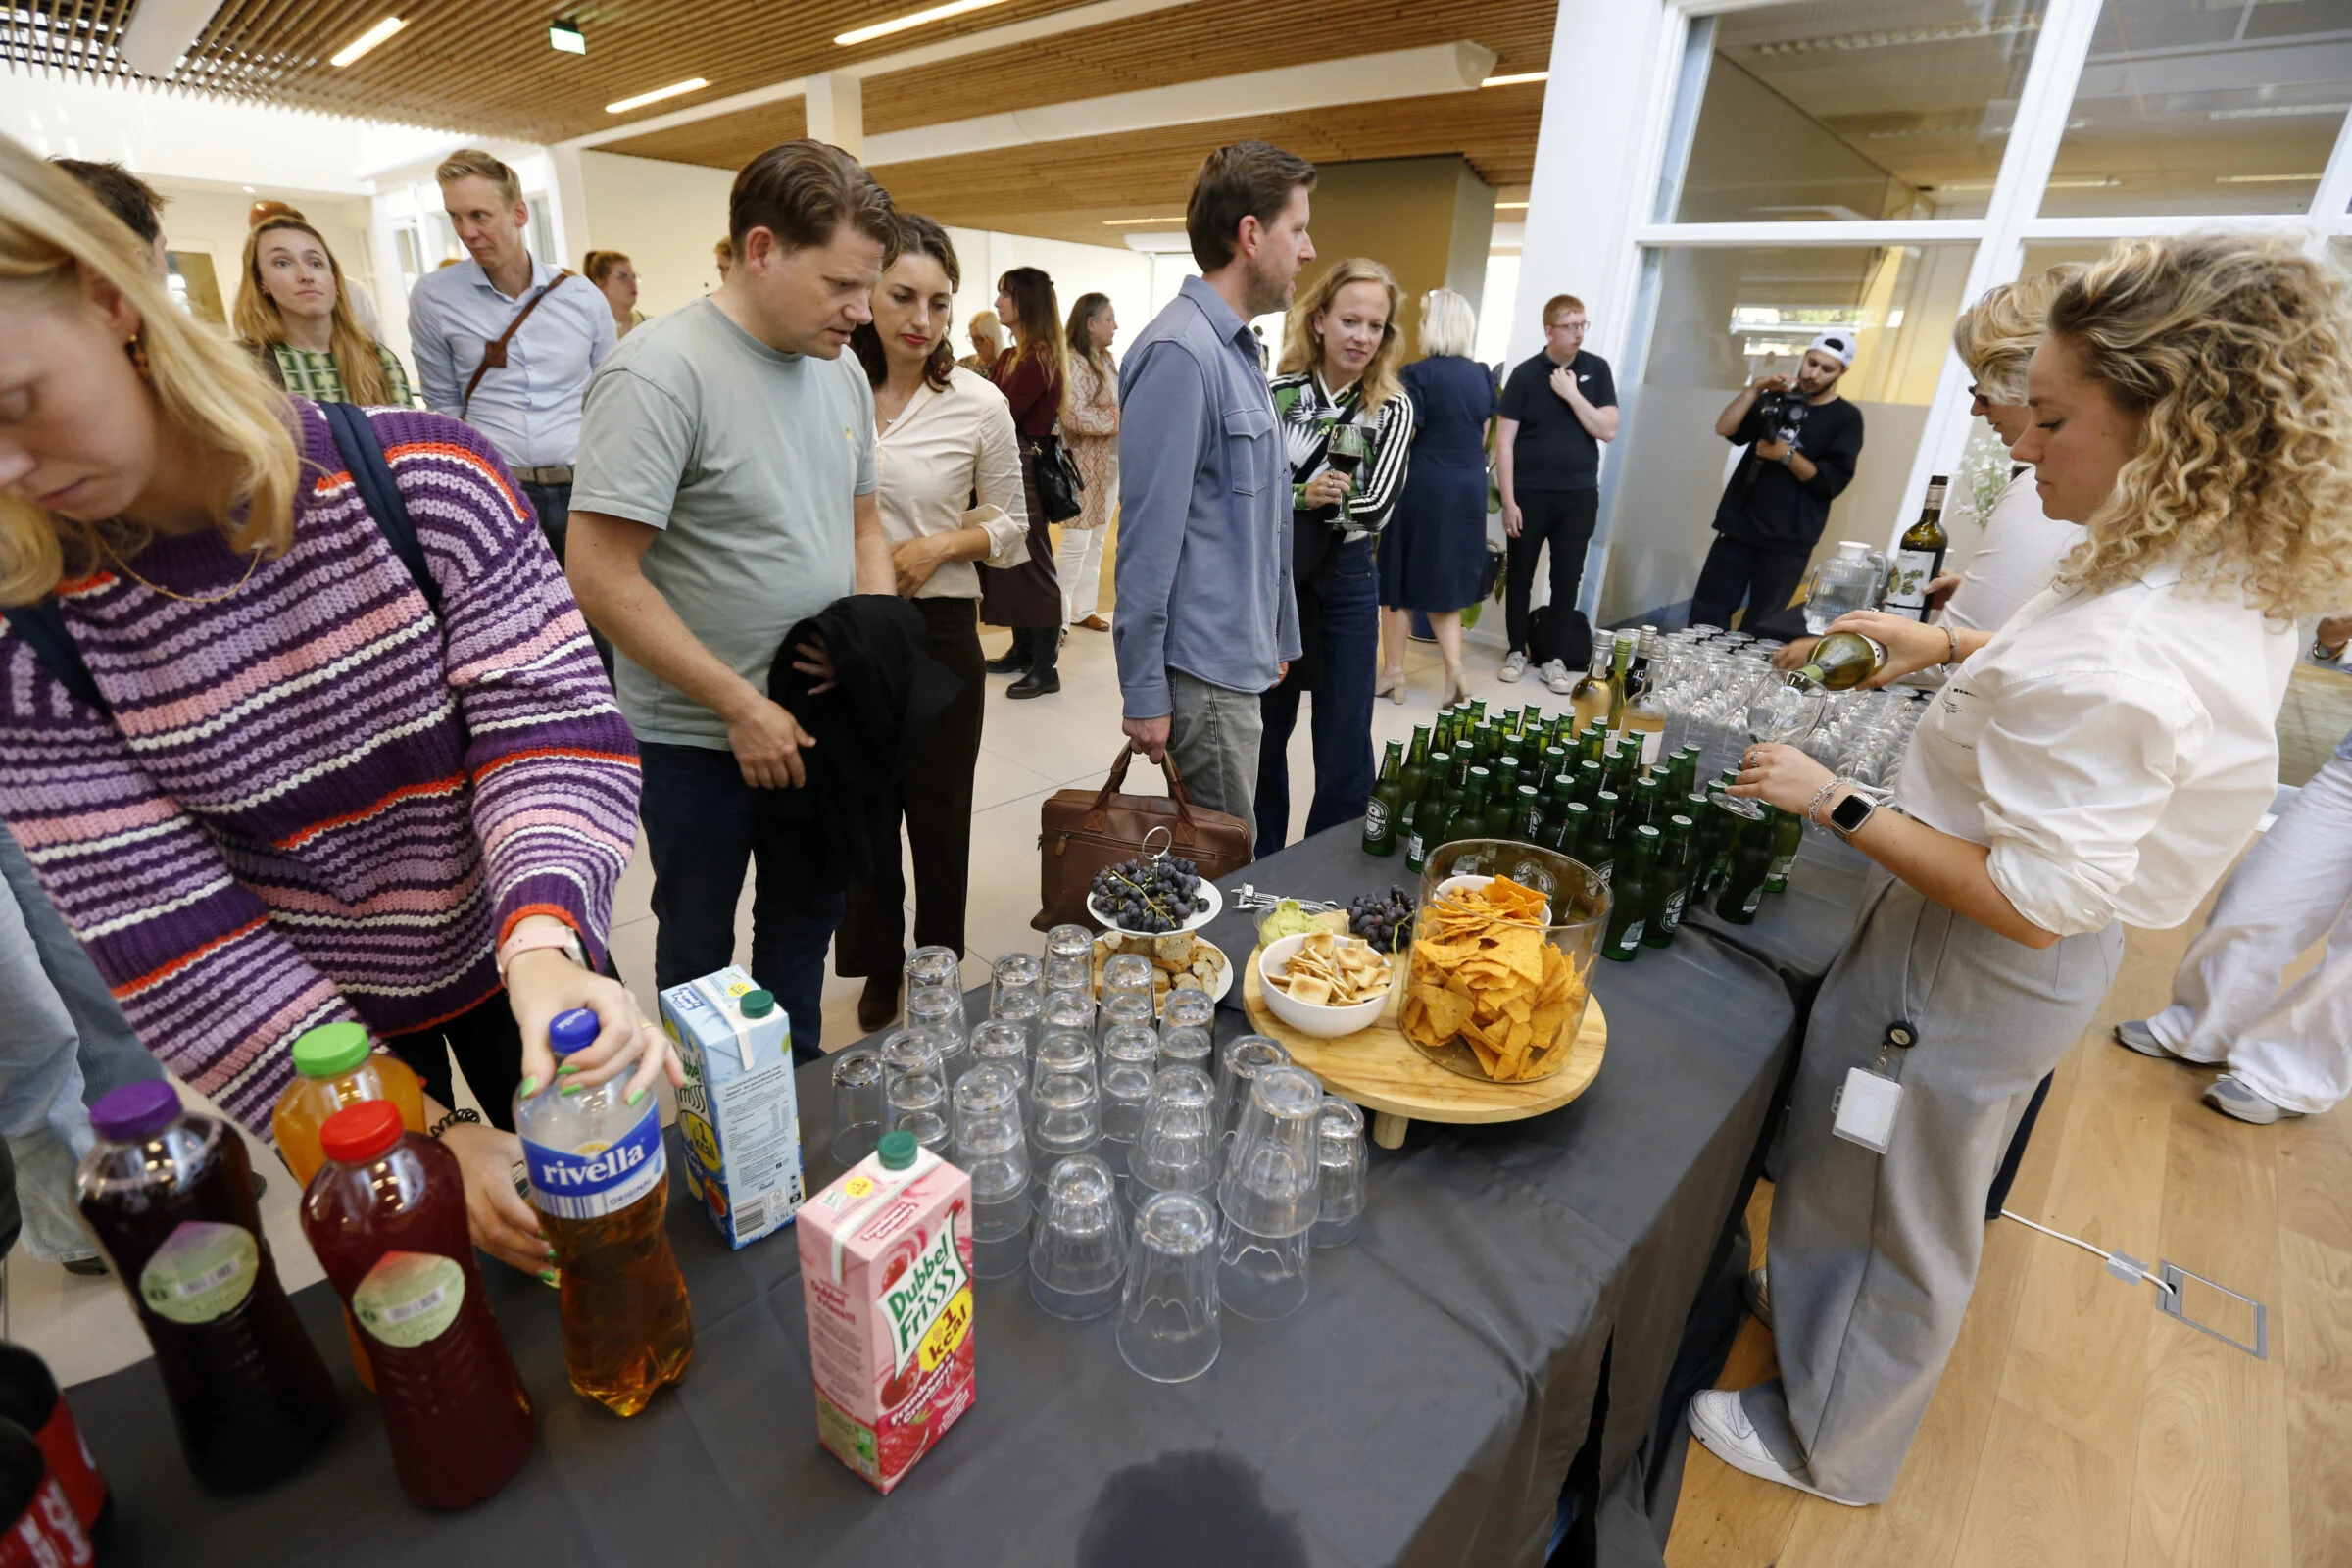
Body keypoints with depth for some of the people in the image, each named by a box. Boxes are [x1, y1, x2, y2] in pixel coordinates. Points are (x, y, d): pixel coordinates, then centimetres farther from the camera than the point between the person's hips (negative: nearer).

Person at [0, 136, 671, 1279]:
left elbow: (552, 718, -22)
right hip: (320, 1017, 1)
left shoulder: (421, 476, -20)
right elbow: (164, 940, -16)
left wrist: (544, 946, -41)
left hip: (520, 962, -1)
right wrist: (425, 1134, -26)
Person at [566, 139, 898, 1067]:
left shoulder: (841, 369, 5)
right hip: (697, 735, -6)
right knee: (700, 946, 14)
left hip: (817, 718, 6)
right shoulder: (659, 372, -18)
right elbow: (601, 576, -21)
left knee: (806, 918, 21)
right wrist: (741, 706, -20)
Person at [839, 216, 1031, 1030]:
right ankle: (877, 968, 36)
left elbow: (1011, 527, 4)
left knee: (939, 812, 11)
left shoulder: (980, 405, -5)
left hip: (938, 630, -2)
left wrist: (943, 544, -13)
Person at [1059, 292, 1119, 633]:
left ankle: (1083, 608, 23)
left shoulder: (1106, 360, 13)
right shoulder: (1073, 362, -14)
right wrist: (1120, 420, -18)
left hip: (1110, 464, 9)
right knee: (1075, 542, -6)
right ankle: (1056, 616, 3)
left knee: (1095, 540, 13)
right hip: (1084, 465, -9)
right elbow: (1074, 416, -23)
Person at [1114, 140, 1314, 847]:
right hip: (1202, 671, -9)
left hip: (1239, 659, 9)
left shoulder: (1237, 350, 15)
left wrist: (1277, 638, 21)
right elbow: (1149, 534, -19)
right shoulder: (1179, 351, -15)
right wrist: (1143, 692, -18)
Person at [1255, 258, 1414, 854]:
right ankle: (1258, 868, 30)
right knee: (1263, 736, 12)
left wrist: (1284, 498, -22)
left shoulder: (1392, 410, -1)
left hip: (1346, 587, 0)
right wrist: (1305, 497, -25)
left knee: (1345, 750, 3)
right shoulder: (1276, 395, -2)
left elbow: (1376, 507, -14)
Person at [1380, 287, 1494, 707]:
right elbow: (1482, 439, 13)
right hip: (1468, 488, 6)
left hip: (1421, 486, -6)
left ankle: (1393, 674, 15)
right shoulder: (1483, 376, 7)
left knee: (1400, 580, 8)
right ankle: (1455, 671, 4)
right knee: (1444, 580, 15)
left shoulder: (1418, 374, -13)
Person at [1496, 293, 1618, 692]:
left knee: (1567, 579, 4)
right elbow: (1504, 440, -6)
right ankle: (1517, 649, 22)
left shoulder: (1596, 369, 3)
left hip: (1579, 494, 2)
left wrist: (1572, 394, -12)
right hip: (1529, 493, -1)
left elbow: (1608, 430, -3)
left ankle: (1554, 657, 15)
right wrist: (1508, 500, -11)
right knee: (1519, 575, 7)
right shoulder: (1525, 373, -4)